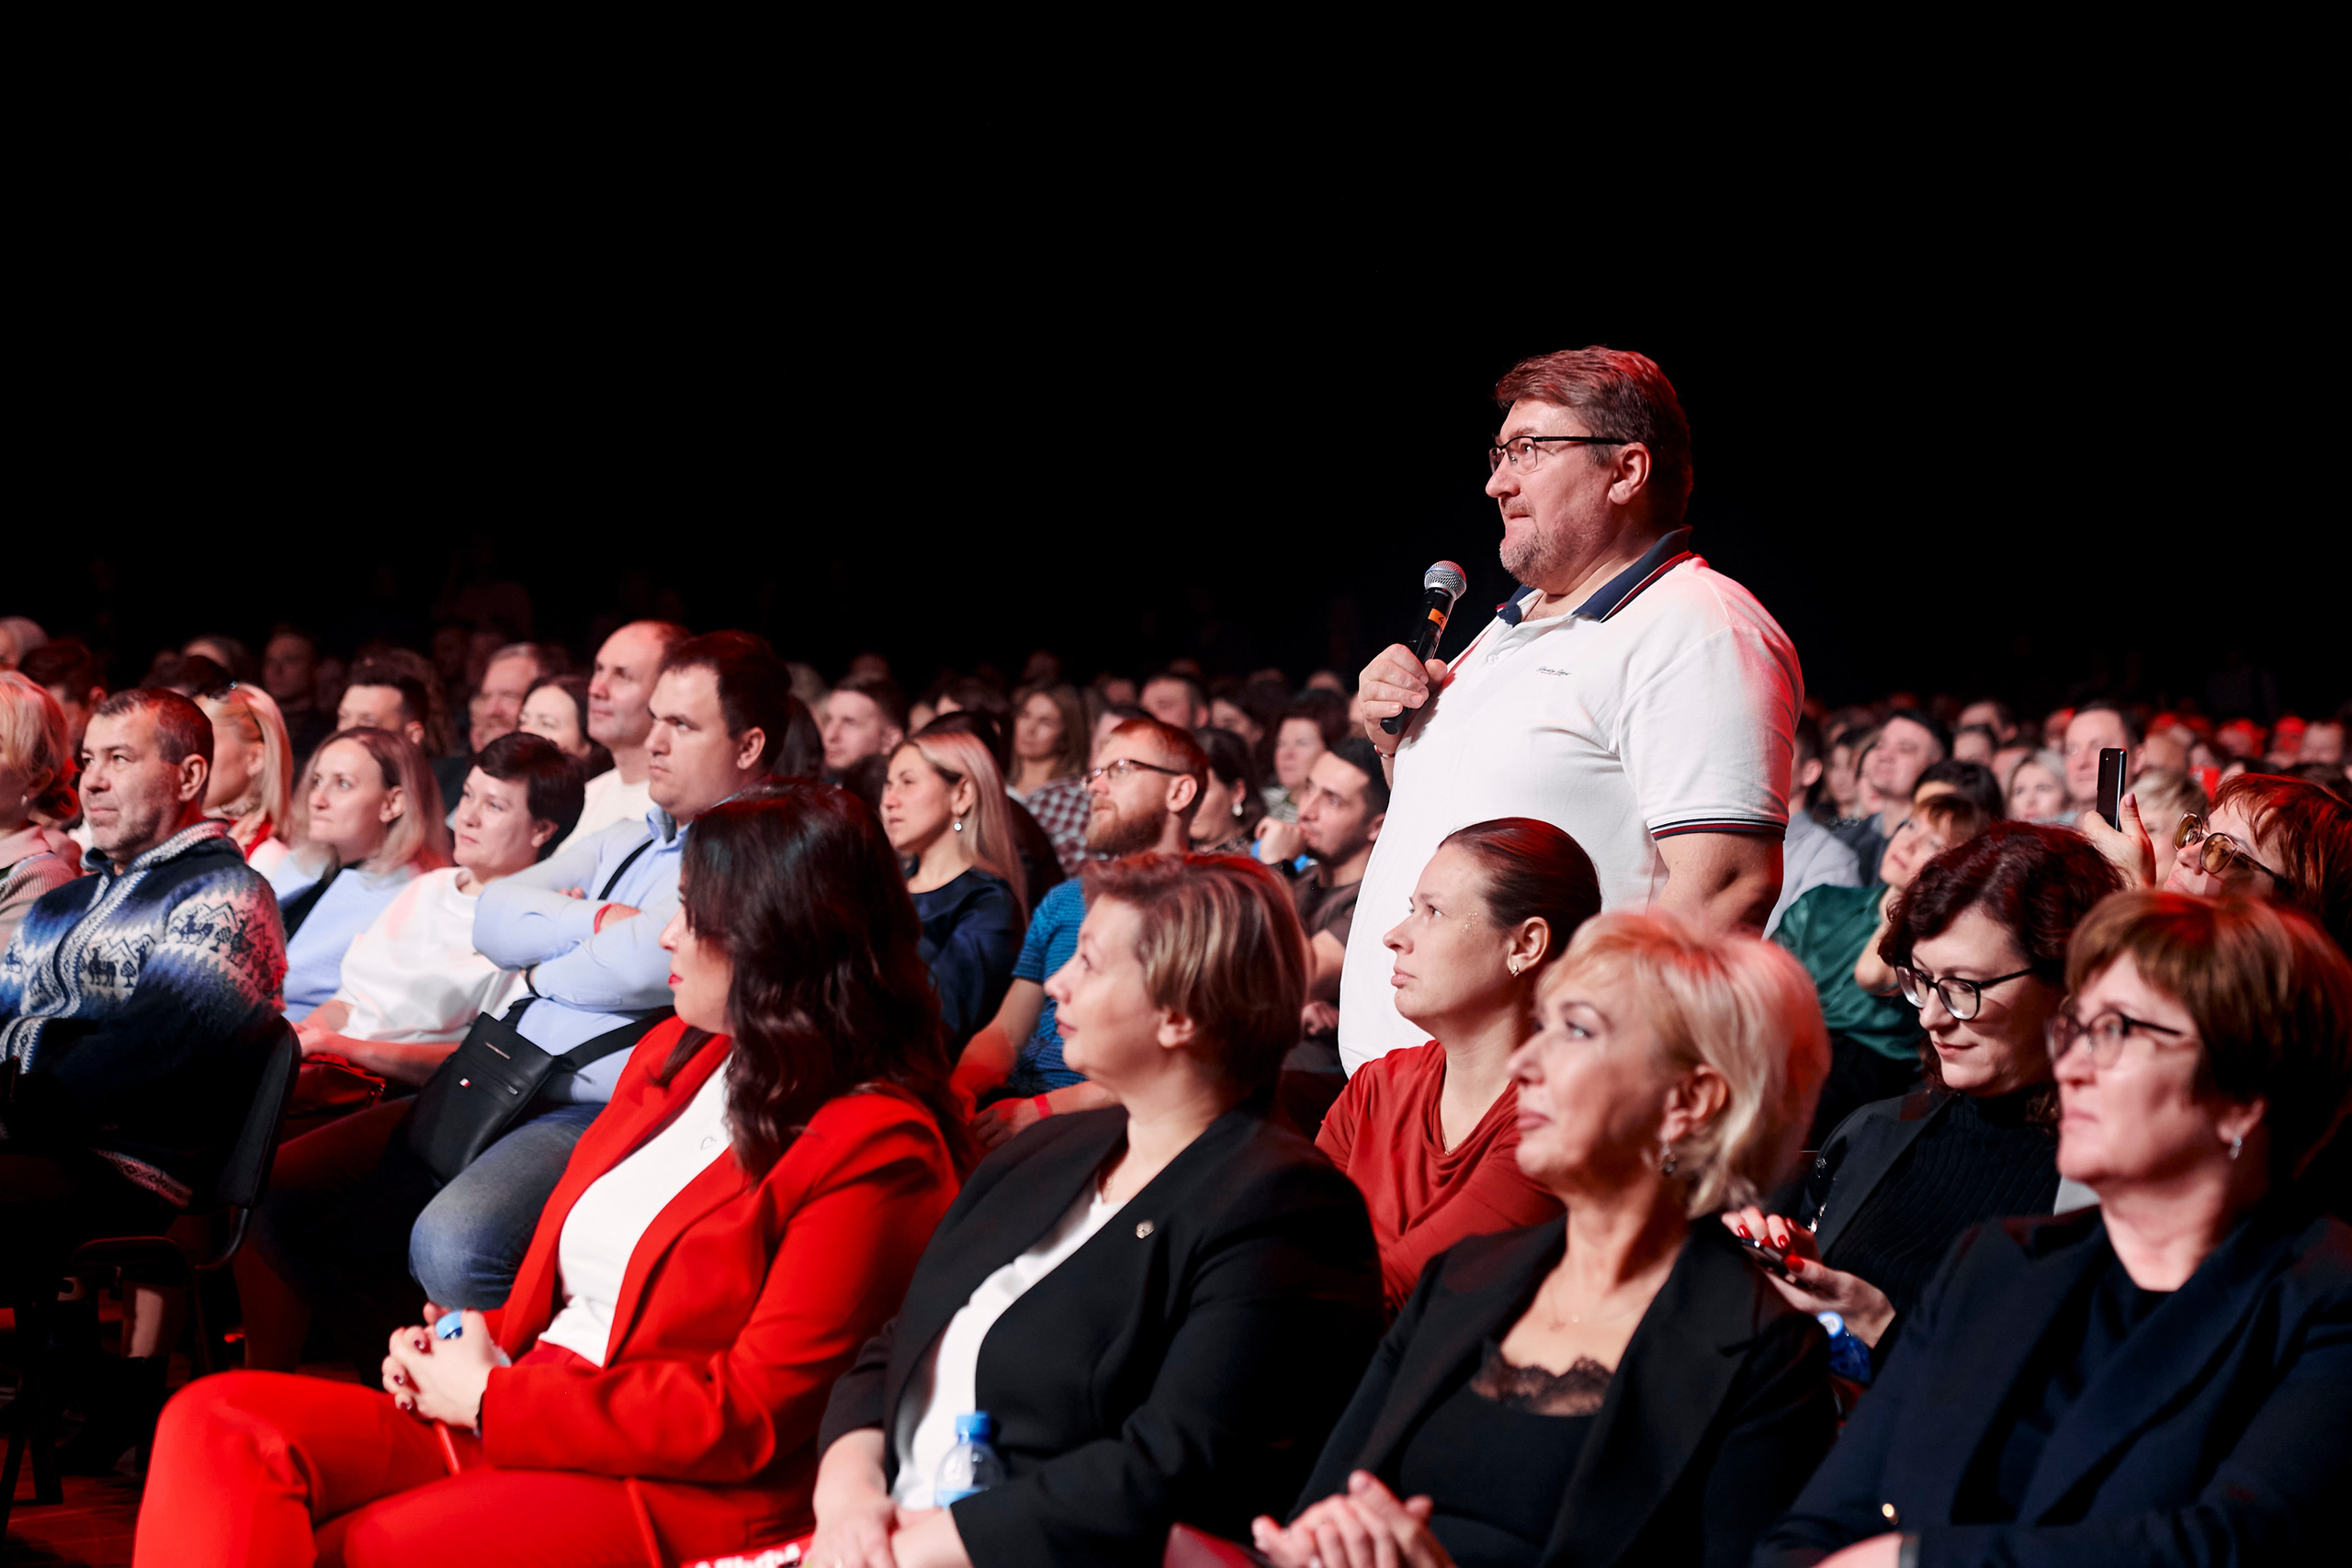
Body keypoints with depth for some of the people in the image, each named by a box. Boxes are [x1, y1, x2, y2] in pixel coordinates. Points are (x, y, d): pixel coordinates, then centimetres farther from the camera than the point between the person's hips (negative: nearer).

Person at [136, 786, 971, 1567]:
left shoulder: (876, 1151, -11)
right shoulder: (673, 1055, 17)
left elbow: (752, 1416, -14)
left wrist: (490, 1399, -10)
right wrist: (486, 1339, 2)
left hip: (675, 1495, -8)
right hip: (511, 1422, 8)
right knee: (214, 1427, -15)